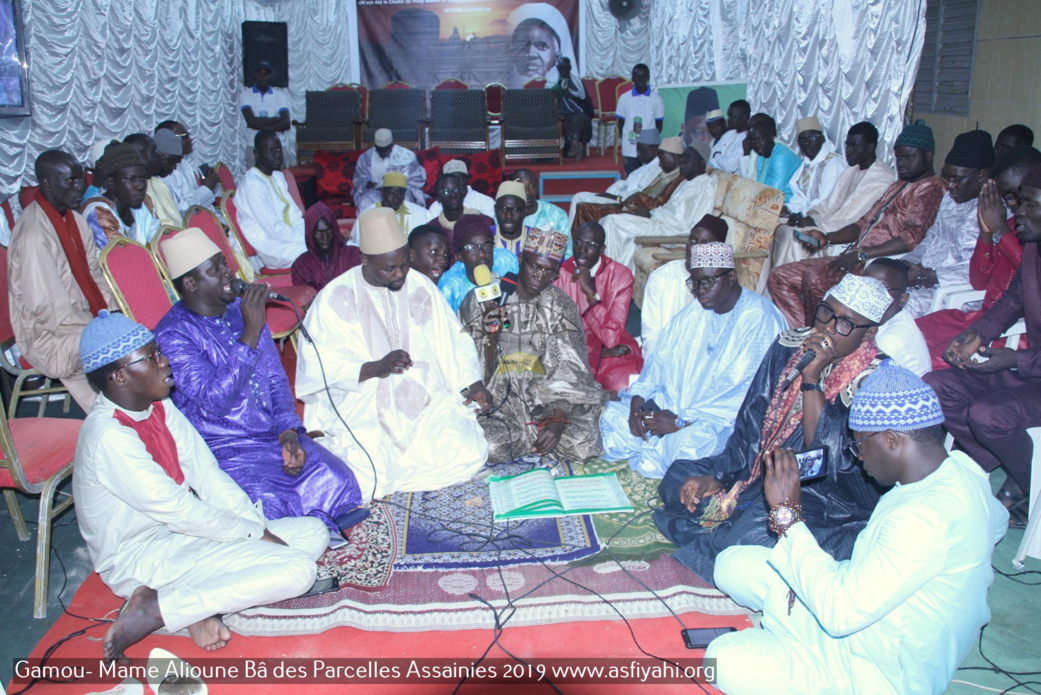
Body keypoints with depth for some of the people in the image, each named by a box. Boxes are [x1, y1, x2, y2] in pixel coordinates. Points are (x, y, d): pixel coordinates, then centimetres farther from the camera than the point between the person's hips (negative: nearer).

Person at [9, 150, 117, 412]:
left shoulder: (73, 218, 5)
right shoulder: (33, 235, -22)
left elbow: (94, 275, 9)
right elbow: (48, 311, -23)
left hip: (81, 316, 8)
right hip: (49, 335, -8)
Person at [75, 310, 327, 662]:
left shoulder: (160, 407, 3)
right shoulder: (108, 437, -23)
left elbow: (208, 475, 2)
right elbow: (177, 509, -22)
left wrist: (262, 528, -7)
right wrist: (255, 534, -13)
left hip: (183, 531, 9)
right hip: (141, 557, -9)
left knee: (314, 533, 1)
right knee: (297, 570, -22)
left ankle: (198, 600, -9)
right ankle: (152, 610, -15)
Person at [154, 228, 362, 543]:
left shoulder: (242, 310, 9)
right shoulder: (173, 335, -12)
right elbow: (213, 403, -23)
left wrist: (288, 430, -4)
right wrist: (250, 334, -25)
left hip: (273, 436, 6)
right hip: (224, 452, -5)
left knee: (336, 479, -18)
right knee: (271, 509, -28)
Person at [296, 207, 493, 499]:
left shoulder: (421, 287, 7)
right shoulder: (335, 298, -6)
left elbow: (453, 341, 12)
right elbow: (318, 367, -11)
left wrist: (472, 383, -4)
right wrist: (375, 368, -24)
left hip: (425, 402, 4)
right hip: (362, 410, -3)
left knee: (469, 455, -19)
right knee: (365, 484, -26)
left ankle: (388, 476, 1)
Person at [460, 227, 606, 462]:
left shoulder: (561, 306, 1)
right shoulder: (481, 301, -3)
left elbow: (569, 372, -7)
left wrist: (558, 420, -23)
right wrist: (491, 338, -25)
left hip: (545, 395, 2)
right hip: (498, 395, -2)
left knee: (584, 445, -21)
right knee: (491, 447, -31)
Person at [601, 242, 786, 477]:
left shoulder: (761, 319, -14)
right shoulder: (693, 314, 11)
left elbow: (751, 392, -23)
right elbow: (661, 359, 11)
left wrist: (681, 421, -25)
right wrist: (637, 400, -9)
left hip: (726, 419, -7)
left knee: (688, 442, -38)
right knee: (612, 415, -6)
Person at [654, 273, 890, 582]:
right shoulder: (791, 345, 0)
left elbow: (827, 459, -25)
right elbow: (751, 421, 5)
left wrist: (811, 379, -29)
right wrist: (717, 476, -4)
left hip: (830, 497, -6)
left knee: (761, 526, -34)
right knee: (680, 475, -6)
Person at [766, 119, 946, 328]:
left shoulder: (931, 189, -4)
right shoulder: (897, 187, 27)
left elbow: (912, 239, -19)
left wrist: (861, 254, -26)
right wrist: (826, 238, 6)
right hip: (857, 260, 10)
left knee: (815, 278, -33)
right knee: (780, 276, -1)